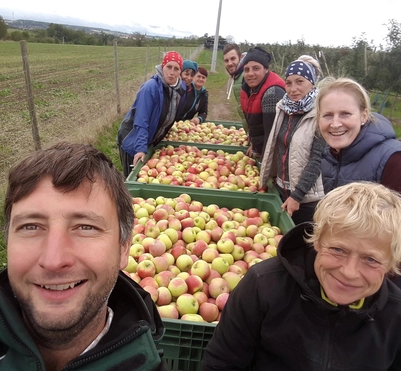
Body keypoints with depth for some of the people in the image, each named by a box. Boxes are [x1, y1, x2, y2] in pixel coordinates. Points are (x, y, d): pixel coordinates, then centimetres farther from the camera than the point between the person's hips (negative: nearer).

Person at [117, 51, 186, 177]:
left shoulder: (181, 88, -5)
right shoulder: (151, 87, -26)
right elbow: (141, 122, -28)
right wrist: (141, 148, -33)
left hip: (152, 142, 7)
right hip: (133, 143, -6)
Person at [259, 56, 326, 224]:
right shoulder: (283, 107, 3)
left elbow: (317, 160, -18)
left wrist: (296, 196, -18)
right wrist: (271, 177, 14)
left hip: (307, 196, -6)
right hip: (281, 188, 6)